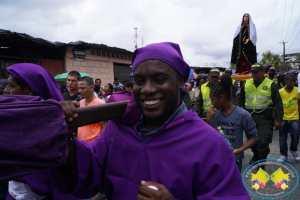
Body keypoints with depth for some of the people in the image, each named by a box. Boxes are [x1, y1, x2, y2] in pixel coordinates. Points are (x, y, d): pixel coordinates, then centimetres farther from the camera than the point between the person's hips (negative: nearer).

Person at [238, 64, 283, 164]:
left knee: (263, 142, -9)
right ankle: (256, 156, 41)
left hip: (264, 119, -4)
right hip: (249, 117, 4)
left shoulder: (271, 85, 0)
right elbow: (241, 100, 19)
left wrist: (278, 120, -5)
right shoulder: (246, 84, 10)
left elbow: (278, 104, 0)